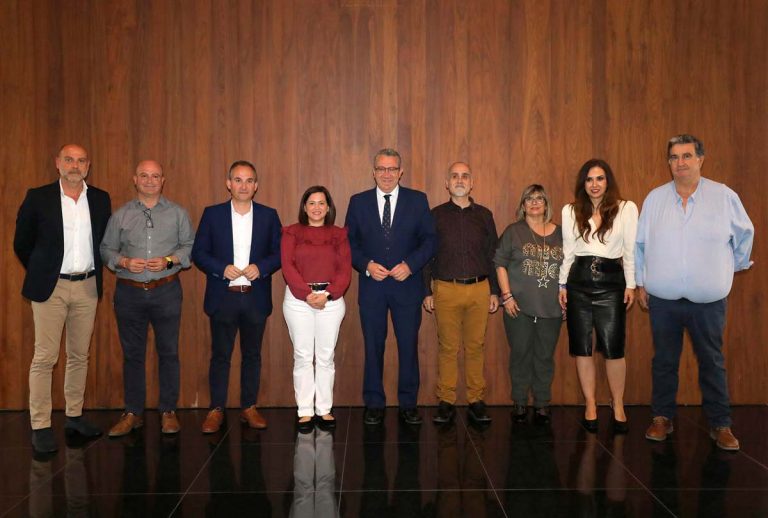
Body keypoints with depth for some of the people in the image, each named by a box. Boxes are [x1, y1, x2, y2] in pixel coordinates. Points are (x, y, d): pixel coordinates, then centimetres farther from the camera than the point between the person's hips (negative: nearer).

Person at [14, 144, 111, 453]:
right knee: (44, 358, -2)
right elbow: (22, 243, 4)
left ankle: (74, 416, 22)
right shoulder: (38, 198, -3)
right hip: (51, 287, -3)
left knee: (79, 356, 11)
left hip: (87, 286, 3)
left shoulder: (101, 200, 6)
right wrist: (41, 275, 7)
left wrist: (95, 272, 9)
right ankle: (40, 426, 4)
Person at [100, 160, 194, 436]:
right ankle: (133, 413, 17)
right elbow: (106, 249, 8)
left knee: (168, 352, 3)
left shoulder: (177, 213, 5)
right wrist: (124, 262, -11)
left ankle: (168, 411, 14)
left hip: (167, 291, -1)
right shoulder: (121, 215, 7)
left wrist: (169, 261, -12)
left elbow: (190, 246, 4)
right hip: (129, 292, 1)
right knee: (132, 354, 7)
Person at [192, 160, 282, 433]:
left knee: (252, 354, 10)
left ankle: (249, 407, 21)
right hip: (222, 298, -1)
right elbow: (198, 253, 2)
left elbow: (280, 252, 4)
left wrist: (261, 267, -14)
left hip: (256, 298, 1)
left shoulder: (268, 215, 4)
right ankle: (216, 410, 16)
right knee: (220, 355, 5)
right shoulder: (212, 214, 2)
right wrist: (222, 268, -14)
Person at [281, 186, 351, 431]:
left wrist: (327, 294, -13)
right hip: (298, 300, -1)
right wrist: (307, 294, -15)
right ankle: (305, 411, 8)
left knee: (325, 356, 4)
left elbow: (345, 269, 2)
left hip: (331, 300, 1)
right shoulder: (291, 233, 7)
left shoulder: (339, 234, 10)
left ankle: (324, 409, 12)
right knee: (303, 356, 1)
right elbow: (288, 266, -4)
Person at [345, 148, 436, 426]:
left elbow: (429, 239, 2)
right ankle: (374, 404, 19)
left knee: (409, 346, 5)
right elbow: (349, 242, 5)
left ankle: (408, 404, 18)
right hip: (371, 286, 1)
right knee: (373, 347, 7)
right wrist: (367, 265, -11)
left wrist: (410, 265, -13)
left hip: (407, 285, 0)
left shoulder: (418, 200, 4)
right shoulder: (358, 202, 6)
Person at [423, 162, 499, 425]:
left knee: (476, 346, 5)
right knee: (447, 347, 1)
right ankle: (446, 402, 10)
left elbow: (493, 255, 11)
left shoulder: (484, 215, 10)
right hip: (446, 289, -1)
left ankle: (476, 401, 14)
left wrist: (495, 291, 7)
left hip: (479, 288, 2)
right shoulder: (436, 215, 5)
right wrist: (427, 292, 0)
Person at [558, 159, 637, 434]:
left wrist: (630, 285, 0)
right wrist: (562, 285, 9)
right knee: (582, 347, 4)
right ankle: (590, 406, 16)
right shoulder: (570, 211, 7)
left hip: (611, 280, -2)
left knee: (613, 348, -4)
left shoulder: (626, 208, 2)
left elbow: (630, 250, 3)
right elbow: (568, 251, 11)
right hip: (579, 280, 2)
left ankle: (618, 406, 13)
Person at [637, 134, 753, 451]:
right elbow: (640, 244, 8)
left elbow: (745, 234, 12)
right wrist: (640, 283, 7)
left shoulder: (725, 197, -3)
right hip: (663, 299, 1)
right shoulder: (655, 198, 2)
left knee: (712, 363, 8)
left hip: (708, 301, -1)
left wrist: (734, 266, 16)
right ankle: (662, 418, 24)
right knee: (664, 361, 12)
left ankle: (720, 424, 19)